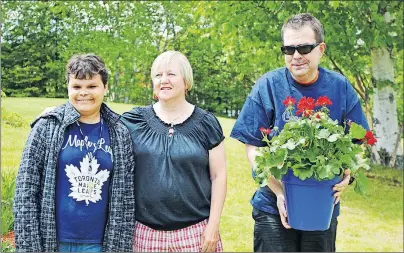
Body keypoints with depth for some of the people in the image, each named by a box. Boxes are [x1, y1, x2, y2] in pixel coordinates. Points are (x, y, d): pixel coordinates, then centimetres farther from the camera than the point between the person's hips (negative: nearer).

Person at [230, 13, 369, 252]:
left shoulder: (340, 87, -4)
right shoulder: (267, 86, -10)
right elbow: (253, 147, -7)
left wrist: (347, 175, -16)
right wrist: (279, 192, -16)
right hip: (274, 206, -2)